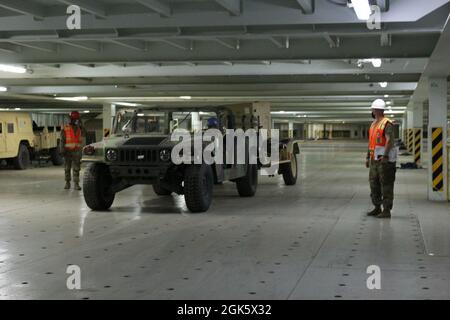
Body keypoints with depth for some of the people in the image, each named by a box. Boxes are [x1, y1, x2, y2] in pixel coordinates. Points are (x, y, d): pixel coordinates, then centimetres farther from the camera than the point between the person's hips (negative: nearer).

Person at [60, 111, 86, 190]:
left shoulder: (79, 128, 8)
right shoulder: (65, 129, -1)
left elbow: (84, 134, -14)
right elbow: (62, 140, -2)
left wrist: (80, 125, -21)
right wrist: (62, 150, -11)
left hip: (77, 151, 1)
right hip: (68, 151, -1)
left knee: (76, 169, -4)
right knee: (67, 168, 7)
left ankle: (76, 184, -5)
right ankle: (67, 183, 19)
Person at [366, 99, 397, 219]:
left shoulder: (387, 124, -11)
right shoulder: (374, 124, 18)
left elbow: (389, 140, -21)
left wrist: (385, 156, -29)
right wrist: (368, 157, 20)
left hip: (385, 159, -9)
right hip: (375, 159, 9)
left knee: (386, 185, -5)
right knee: (374, 183, 12)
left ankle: (387, 211, -2)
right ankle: (377, 208, 21)